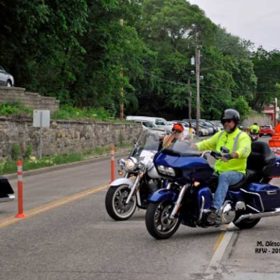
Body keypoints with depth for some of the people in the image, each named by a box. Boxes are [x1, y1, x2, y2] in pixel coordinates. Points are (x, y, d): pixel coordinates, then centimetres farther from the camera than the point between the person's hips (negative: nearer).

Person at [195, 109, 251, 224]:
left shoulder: (243, 136, -3)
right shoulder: (220, 135, 20)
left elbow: (245, 150, -23)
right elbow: (207, 143, 15)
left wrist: (232, 155, -44)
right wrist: (195, 146, -8)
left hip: (236, 172, -6)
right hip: (218, 170, 6)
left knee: (224, 177, -39)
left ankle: (215, 209, -49)